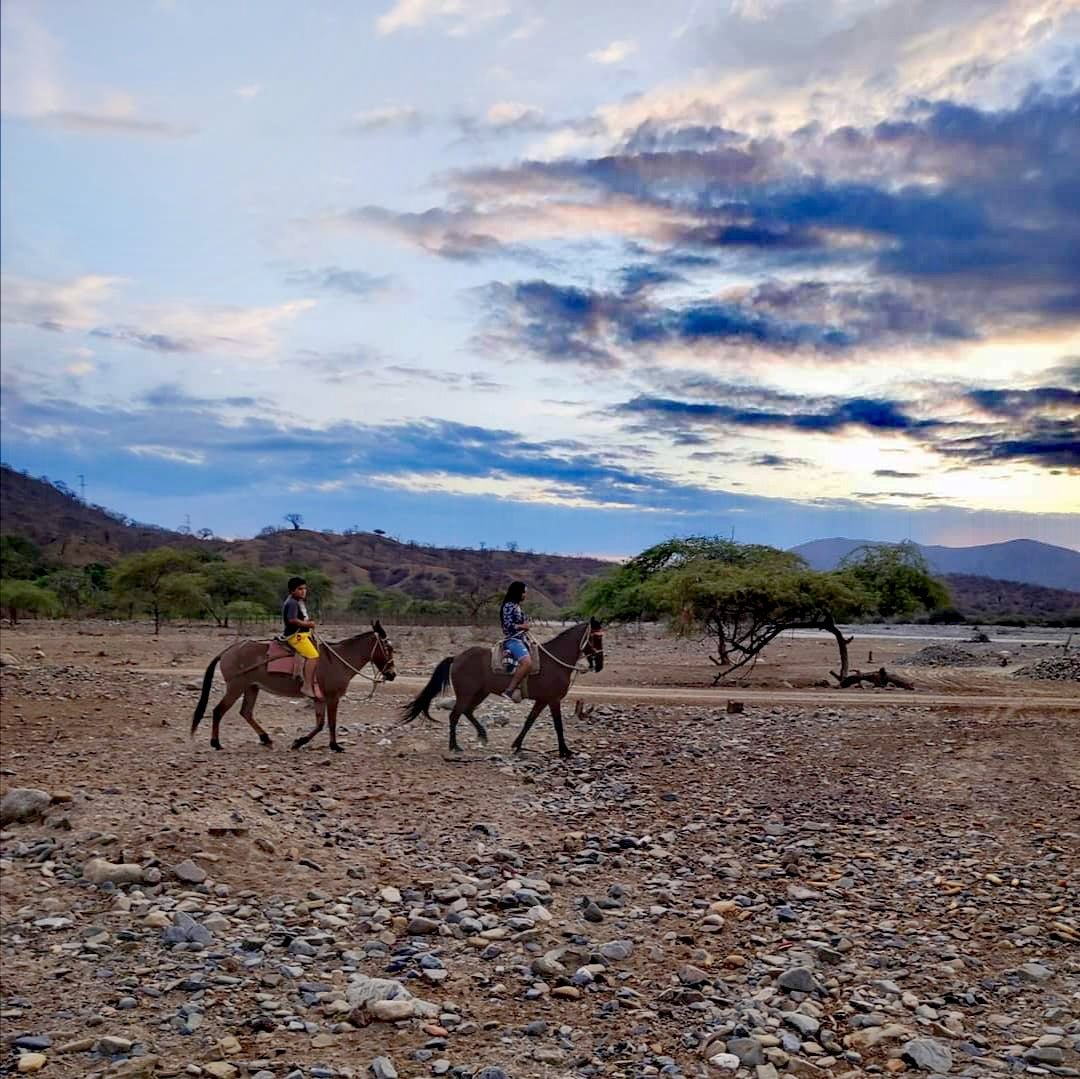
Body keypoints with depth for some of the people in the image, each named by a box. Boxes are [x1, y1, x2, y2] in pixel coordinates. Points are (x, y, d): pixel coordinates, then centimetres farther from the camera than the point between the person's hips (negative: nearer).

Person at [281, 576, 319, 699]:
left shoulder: (300, 602, 18)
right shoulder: (292, 603, -14)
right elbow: (292, 620, -25)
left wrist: (309, 620, 9)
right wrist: (307, 624, -16)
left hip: (303, 634, 11)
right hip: (295, 635, -11)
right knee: (313, 656, -23)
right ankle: (307, 686, -26)